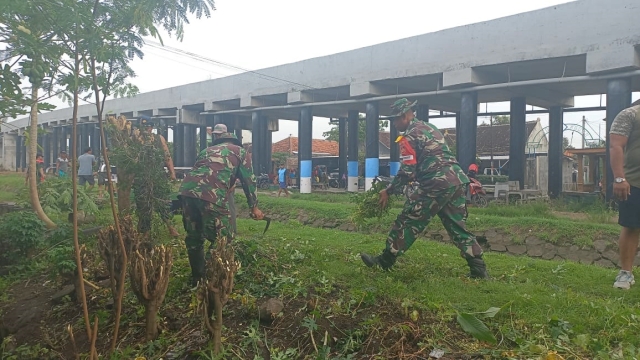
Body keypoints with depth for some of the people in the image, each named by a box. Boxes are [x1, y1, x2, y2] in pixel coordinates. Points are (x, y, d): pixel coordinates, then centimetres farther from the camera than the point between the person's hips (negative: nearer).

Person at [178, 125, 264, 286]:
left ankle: (197, 278, 31)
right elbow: (248, 180, 22)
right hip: (211, 193, -6)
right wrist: (254, 207, 29)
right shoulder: (239, 151, 24)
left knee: (194, 237, 19)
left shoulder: (208, 150, 37)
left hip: (187, 189, 6)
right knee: (221, 240, 7)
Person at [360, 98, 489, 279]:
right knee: (458, 227, 14)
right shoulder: (429, 127, 22)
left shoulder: (410, 136, -5)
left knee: (407, 222, 1)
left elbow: (407, 172, -11)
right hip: (457, 181, 8)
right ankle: (479, 269, 12)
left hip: (436, 185, -8)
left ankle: (384, 262, 8)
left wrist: (388, 191, 0)